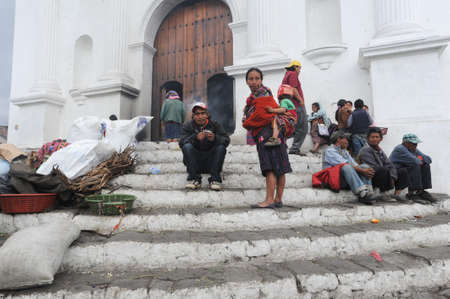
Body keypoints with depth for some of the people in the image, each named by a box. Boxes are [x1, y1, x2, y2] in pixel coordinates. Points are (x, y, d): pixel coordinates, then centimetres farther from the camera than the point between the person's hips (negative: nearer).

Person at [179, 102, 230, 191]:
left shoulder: (215, 124, 5)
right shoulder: (188, 125, 3)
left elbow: (226, 140, -8)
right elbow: (181, 142, -14)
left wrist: (215, 138, -29)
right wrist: (195, 138, -32)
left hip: (210, 162, 1)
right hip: (194, 162, 0)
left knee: (221, 147, -23)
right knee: (187, 146, -25)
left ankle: (215, 179, -23)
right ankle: (194, 178, -23)